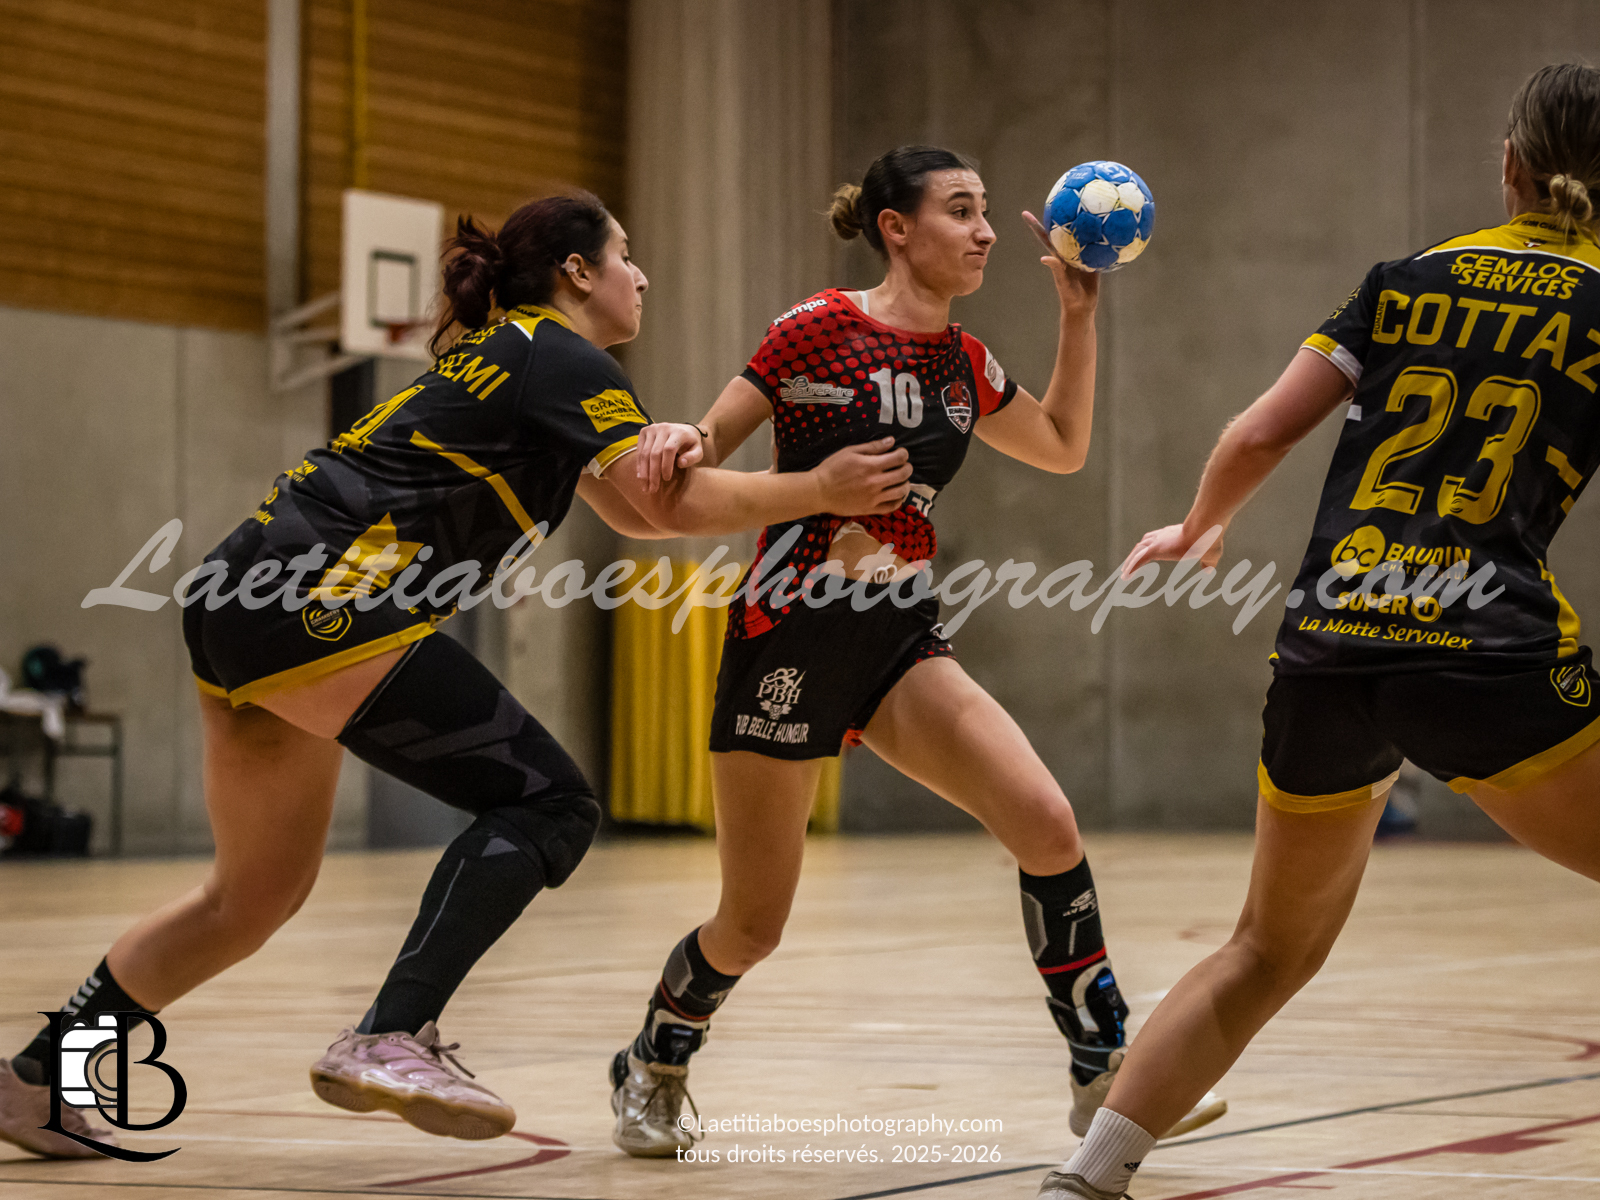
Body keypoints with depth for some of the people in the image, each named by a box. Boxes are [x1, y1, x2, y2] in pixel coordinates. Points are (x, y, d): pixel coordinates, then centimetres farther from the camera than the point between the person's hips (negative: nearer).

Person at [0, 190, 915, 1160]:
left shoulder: (505, 357, 26)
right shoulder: (565, 364, -2)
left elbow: (636, 508, 30)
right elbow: (678, 505, -10)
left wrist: (805, 499, 22)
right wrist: (821, 490, 0)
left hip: (241, 606, 10)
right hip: (320, 601, -10)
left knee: (258, 894, 18)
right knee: (548, 803, -9)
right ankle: (392, 1039, -19)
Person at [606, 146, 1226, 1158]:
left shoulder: (964, 364, 8)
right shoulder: (820, 330, -10)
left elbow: (1064, 447, 24)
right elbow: (703, 460, -5)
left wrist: (1080, 313, 14)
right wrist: (680, 444, -29)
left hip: (901, 641, 5)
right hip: (789, 640, -5)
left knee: (1048, 826, -17)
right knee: (753, 928, 3)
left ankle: (1107, 1078, -5)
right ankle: (652, 1071, 33)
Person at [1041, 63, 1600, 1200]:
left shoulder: (1409, 279, 14)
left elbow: (1259, 436, 11)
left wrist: (1197, 530, 29)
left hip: (1324, 649, 4)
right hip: (1490, 649, -4)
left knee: (1269, 954, 19)